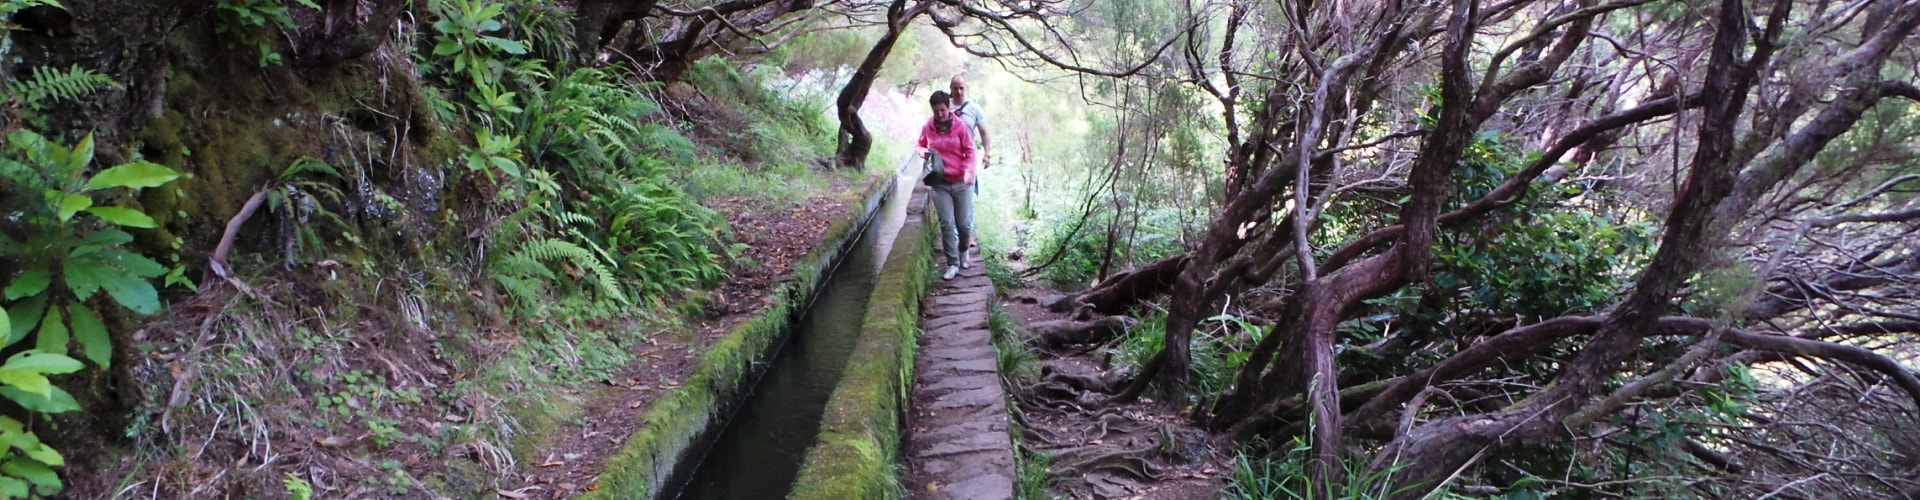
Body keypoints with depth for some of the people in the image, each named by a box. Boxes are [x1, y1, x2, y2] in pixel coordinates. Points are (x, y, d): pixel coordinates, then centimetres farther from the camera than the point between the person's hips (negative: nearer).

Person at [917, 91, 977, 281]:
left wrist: (968, 171, -20)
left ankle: (964, 250, 32)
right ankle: (952, 263, 3)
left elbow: (970, 152, -3)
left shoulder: (960, 126, -4)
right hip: (939, 184, 1)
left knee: (964, 224, 1)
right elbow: (919, 145, 20)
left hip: (961, 183, -1)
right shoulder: (927, 129, 2)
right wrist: (922, 151, -4)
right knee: (947, 224, -7)